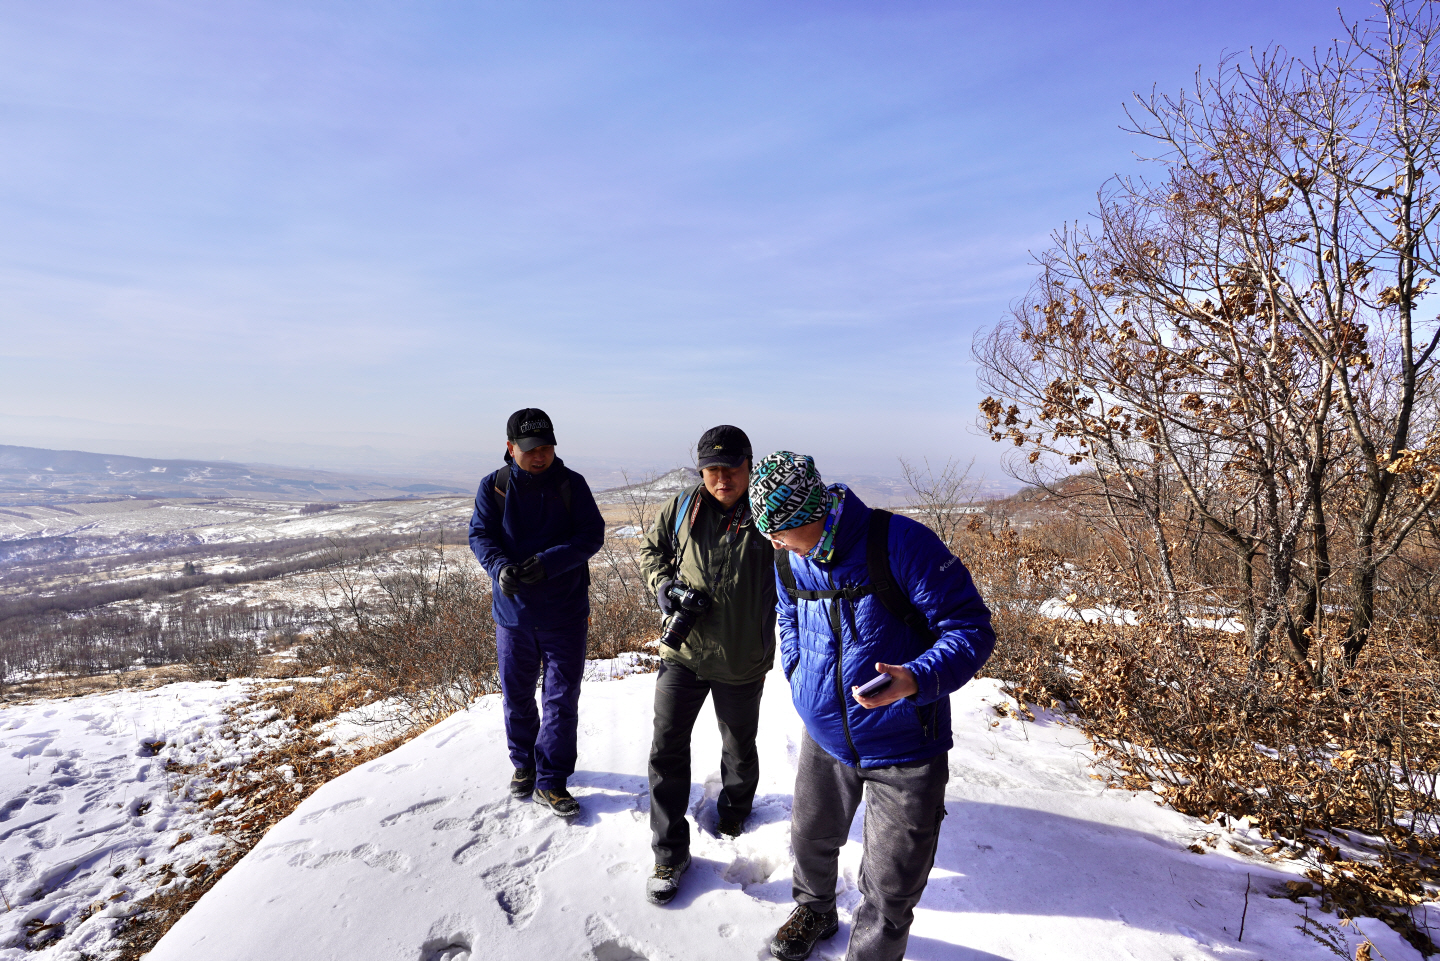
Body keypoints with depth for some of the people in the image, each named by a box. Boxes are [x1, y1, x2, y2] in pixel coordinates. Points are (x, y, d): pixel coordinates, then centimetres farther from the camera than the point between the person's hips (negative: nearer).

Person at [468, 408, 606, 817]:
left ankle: (551, 781, 18)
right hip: (512, 610, 2)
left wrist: (547, 563, -26)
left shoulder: (572, 484, -6)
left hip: (565, 612, -1)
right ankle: (523, 764, 38)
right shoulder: (493, 487, -2)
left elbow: (592, 534, -11)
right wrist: (500, 567, -26)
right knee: (517, 696, 15)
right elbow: (480, 535, -5)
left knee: (562, 698, 3)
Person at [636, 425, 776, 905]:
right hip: (683, 651, 1)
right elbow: (651, 546, 13)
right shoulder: (682, 508, -4)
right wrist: (662, 582, -5)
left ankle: (734, 806, 52)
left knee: (739, 748, 20)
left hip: (743, 661, -1)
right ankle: (670, 853, 18)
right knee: (667, 749, 0)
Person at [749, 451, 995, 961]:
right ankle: (815, 911, 58)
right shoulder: (788, 560, -5)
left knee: (889, 889, 7)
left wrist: (916, 679, -38)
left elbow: (970, 628, -22)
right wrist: (799, 679, 6)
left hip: (903, 749, -5)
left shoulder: (899, 543, -26)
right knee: (811, 838, 27)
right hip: (823, 737, 6)